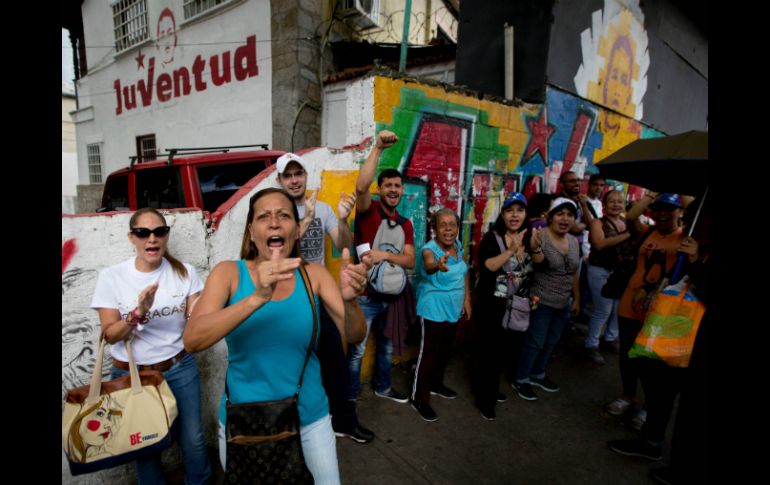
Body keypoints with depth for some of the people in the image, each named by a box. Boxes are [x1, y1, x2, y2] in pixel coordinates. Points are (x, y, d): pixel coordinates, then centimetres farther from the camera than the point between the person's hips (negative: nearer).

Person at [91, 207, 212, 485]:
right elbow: (110, 335, -10)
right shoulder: (111, 277, -10)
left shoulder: (184, 272, -7)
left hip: (180, 369, 1)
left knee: (193, 439, 12)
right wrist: (138, 313, -28)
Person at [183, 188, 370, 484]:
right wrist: (257, 297, -40)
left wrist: (350, 300, -38)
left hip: (310, 417, 1)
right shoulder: (229, 272, -11)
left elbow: (354, 336, -15)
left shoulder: (314, 274, -8)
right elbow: (192, 340, -25)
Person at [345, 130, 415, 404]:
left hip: (391, 296, 6)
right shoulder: (368, 210, -8)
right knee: (357, 350, 3)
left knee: (386, 347, 22)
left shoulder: (405, 224, 7)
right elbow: (361, 186, -31)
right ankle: (350, 398, 21)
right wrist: (377, 148, -32)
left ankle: (382, 387, 43)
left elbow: (410, 261, -3)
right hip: (365, 296, -6)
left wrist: (385, 255, -21)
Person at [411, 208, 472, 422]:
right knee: (429, 352, -1)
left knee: (445, 349, 21)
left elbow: (464, 273, 12)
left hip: (454, 308, 7)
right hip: (433, 309, -7)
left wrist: (467, 299, 8)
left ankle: (436, 384, 42)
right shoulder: (430, 249, -22)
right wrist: (438, 265, -68)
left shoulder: (458, 246, 0)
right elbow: (428, 265, -46)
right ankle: (419, 399, 14)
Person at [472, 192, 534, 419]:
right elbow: (486, 266, -24)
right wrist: (511, 250, -28)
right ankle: (485, 399, 17)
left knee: (510, 349, 14)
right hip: (493, 305, -6)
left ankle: (488, 388, 35)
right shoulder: (492, 237, -9)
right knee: (491, 351, -1)